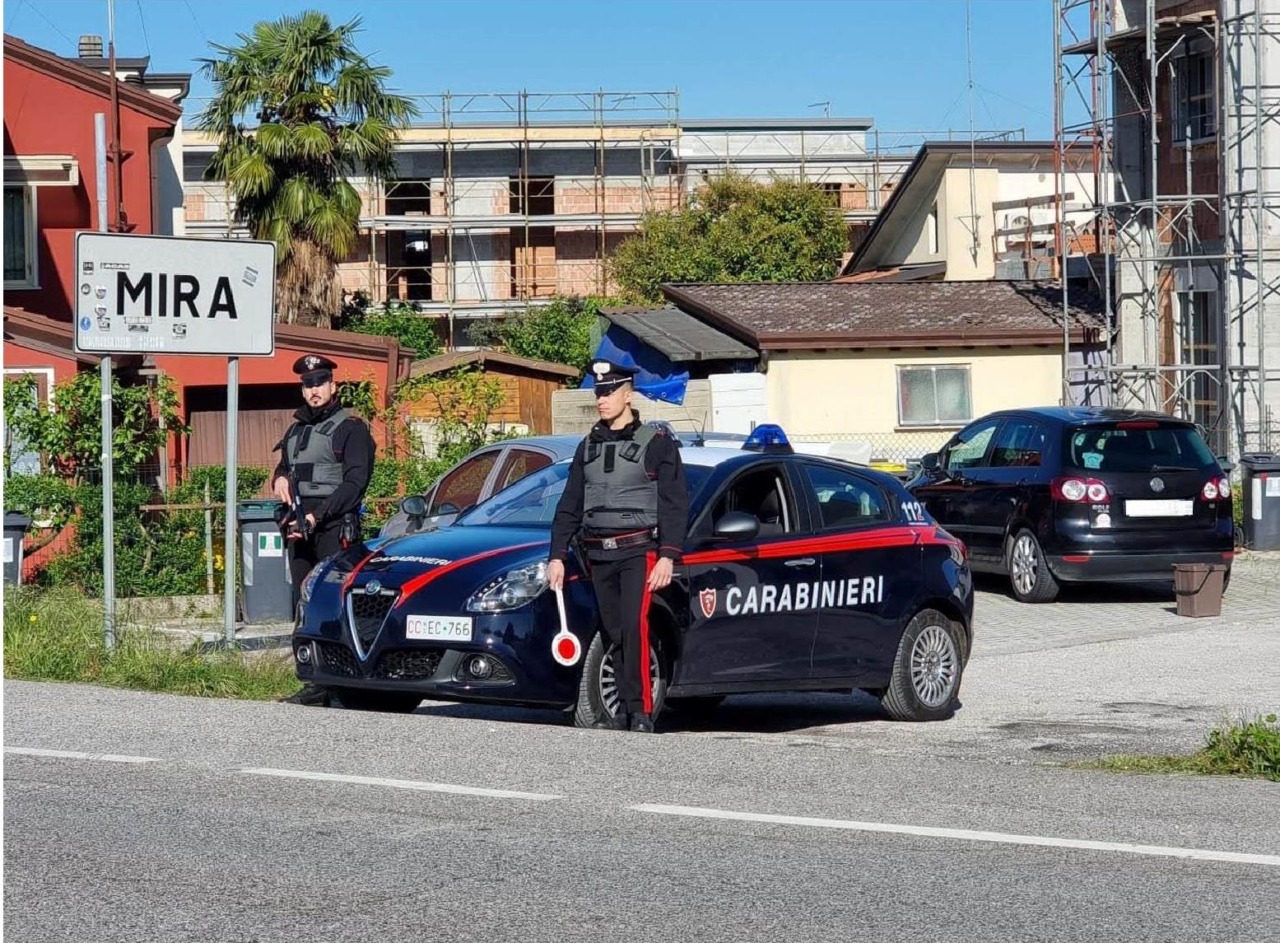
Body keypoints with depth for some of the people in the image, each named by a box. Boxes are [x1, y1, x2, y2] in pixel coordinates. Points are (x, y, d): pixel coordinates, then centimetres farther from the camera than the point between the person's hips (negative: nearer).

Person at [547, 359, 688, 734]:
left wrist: (667, 556, -13)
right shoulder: (589, 447, 16)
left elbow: (675, 504, -4)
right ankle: (625, 709, 8)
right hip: (599, 554, 6)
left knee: (634, 625, -19)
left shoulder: (656, 442, 0)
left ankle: (641, 709, -17)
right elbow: (569, 506, 19)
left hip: (639, 550, -6)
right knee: (613, 633, 4)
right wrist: (557, 556, 11)